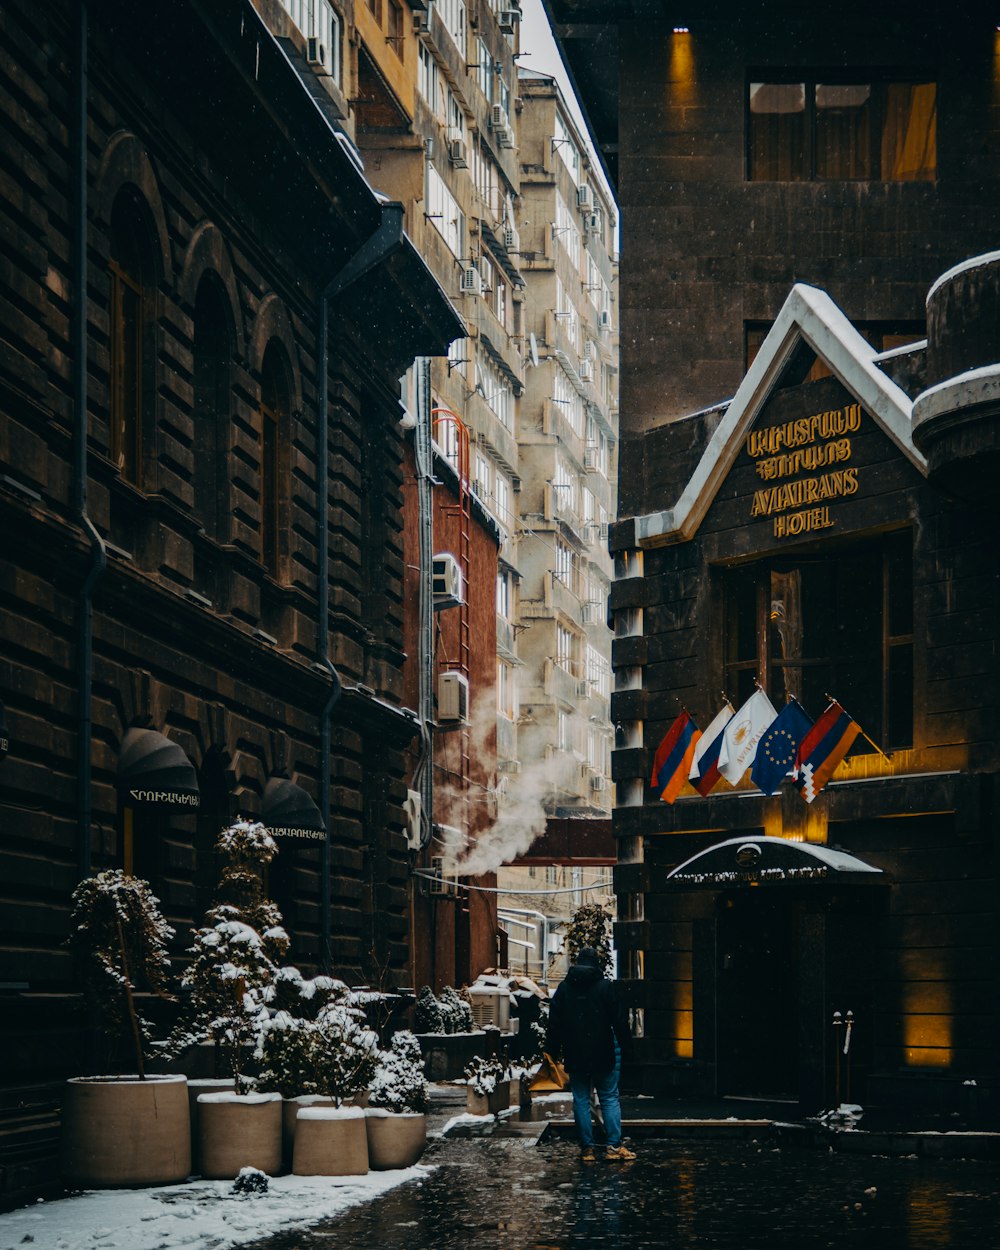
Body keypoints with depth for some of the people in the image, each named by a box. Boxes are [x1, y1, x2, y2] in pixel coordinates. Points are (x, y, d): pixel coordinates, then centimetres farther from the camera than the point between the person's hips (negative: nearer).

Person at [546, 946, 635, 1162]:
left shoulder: (564, 988, 4)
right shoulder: (605, 986, -5)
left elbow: (554, 1023, 5)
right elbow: (616, 1019, -6)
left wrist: (555, 1050, 11)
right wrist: (621, 1045, 3)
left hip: (575, 1055, 2)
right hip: (603, 1053, -2)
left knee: (581, 1101, 6)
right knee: (610, 1099, 4)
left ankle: (587, 1148, 4)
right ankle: (613, 1146, -3)